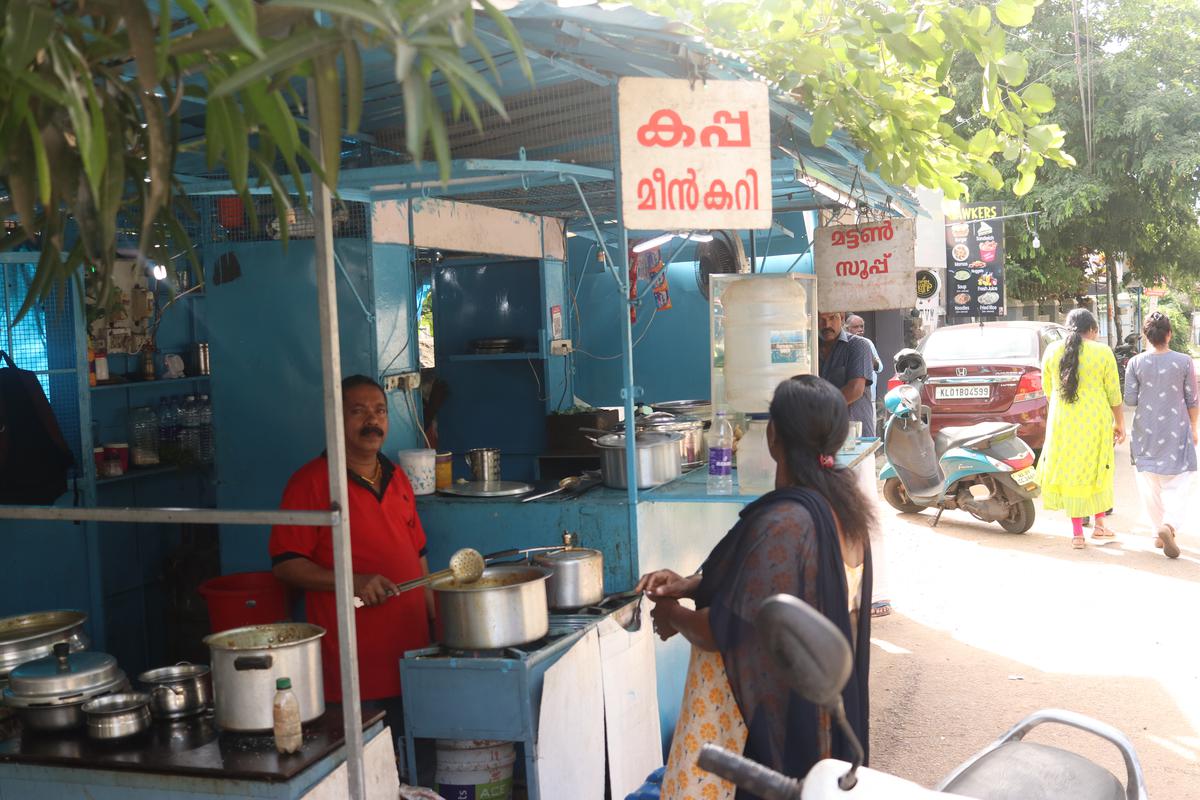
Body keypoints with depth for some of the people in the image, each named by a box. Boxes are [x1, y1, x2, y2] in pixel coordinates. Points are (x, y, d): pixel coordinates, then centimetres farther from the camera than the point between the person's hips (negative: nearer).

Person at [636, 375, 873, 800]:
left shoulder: (782, 524, -30)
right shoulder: (843, 502, -1)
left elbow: (728, 631, -25)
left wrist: (675, 617, -5)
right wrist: (691, 584, 5)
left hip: (767, 709, -9)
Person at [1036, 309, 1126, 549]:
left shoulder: (1052, 351, 2)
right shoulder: (1102, 353, -6)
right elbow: (1114, 393, -1)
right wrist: (1119, 423, 11)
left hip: (1061, 421, 2)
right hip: (1095, 421, -2)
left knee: (1069, 472, 9)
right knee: (1097, 470, 14)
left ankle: (1077, 532, 11)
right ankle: (1099, 525, 23)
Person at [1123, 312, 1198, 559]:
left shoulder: (1136, 363, -6)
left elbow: (1129, 399, -4)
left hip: (1145, 434, 1)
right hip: (1177, 432, -1)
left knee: (1150, 486, 12)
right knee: (1179, 485, 2)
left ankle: (1159, 533, 17)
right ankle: (1169, 525, -20)